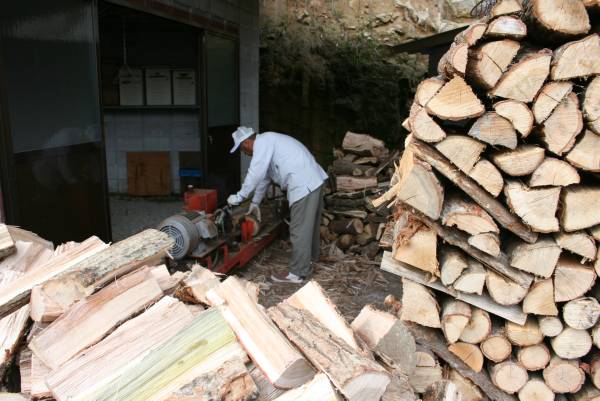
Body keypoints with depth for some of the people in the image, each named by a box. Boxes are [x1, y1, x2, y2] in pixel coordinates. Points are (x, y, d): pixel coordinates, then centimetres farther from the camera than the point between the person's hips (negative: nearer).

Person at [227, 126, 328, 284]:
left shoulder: (261, 142, -8)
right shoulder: (267, 143, 23)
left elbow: (255, 174, -14)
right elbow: (264, 177, 30)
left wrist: (239, 197, -3)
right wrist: (255, 202, 34)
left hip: (304, 185, -10)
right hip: (313, 180, 10)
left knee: (300, 230, -4)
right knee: (310, 224, 23)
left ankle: (297, 273, 4)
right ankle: (310, 257, 40)